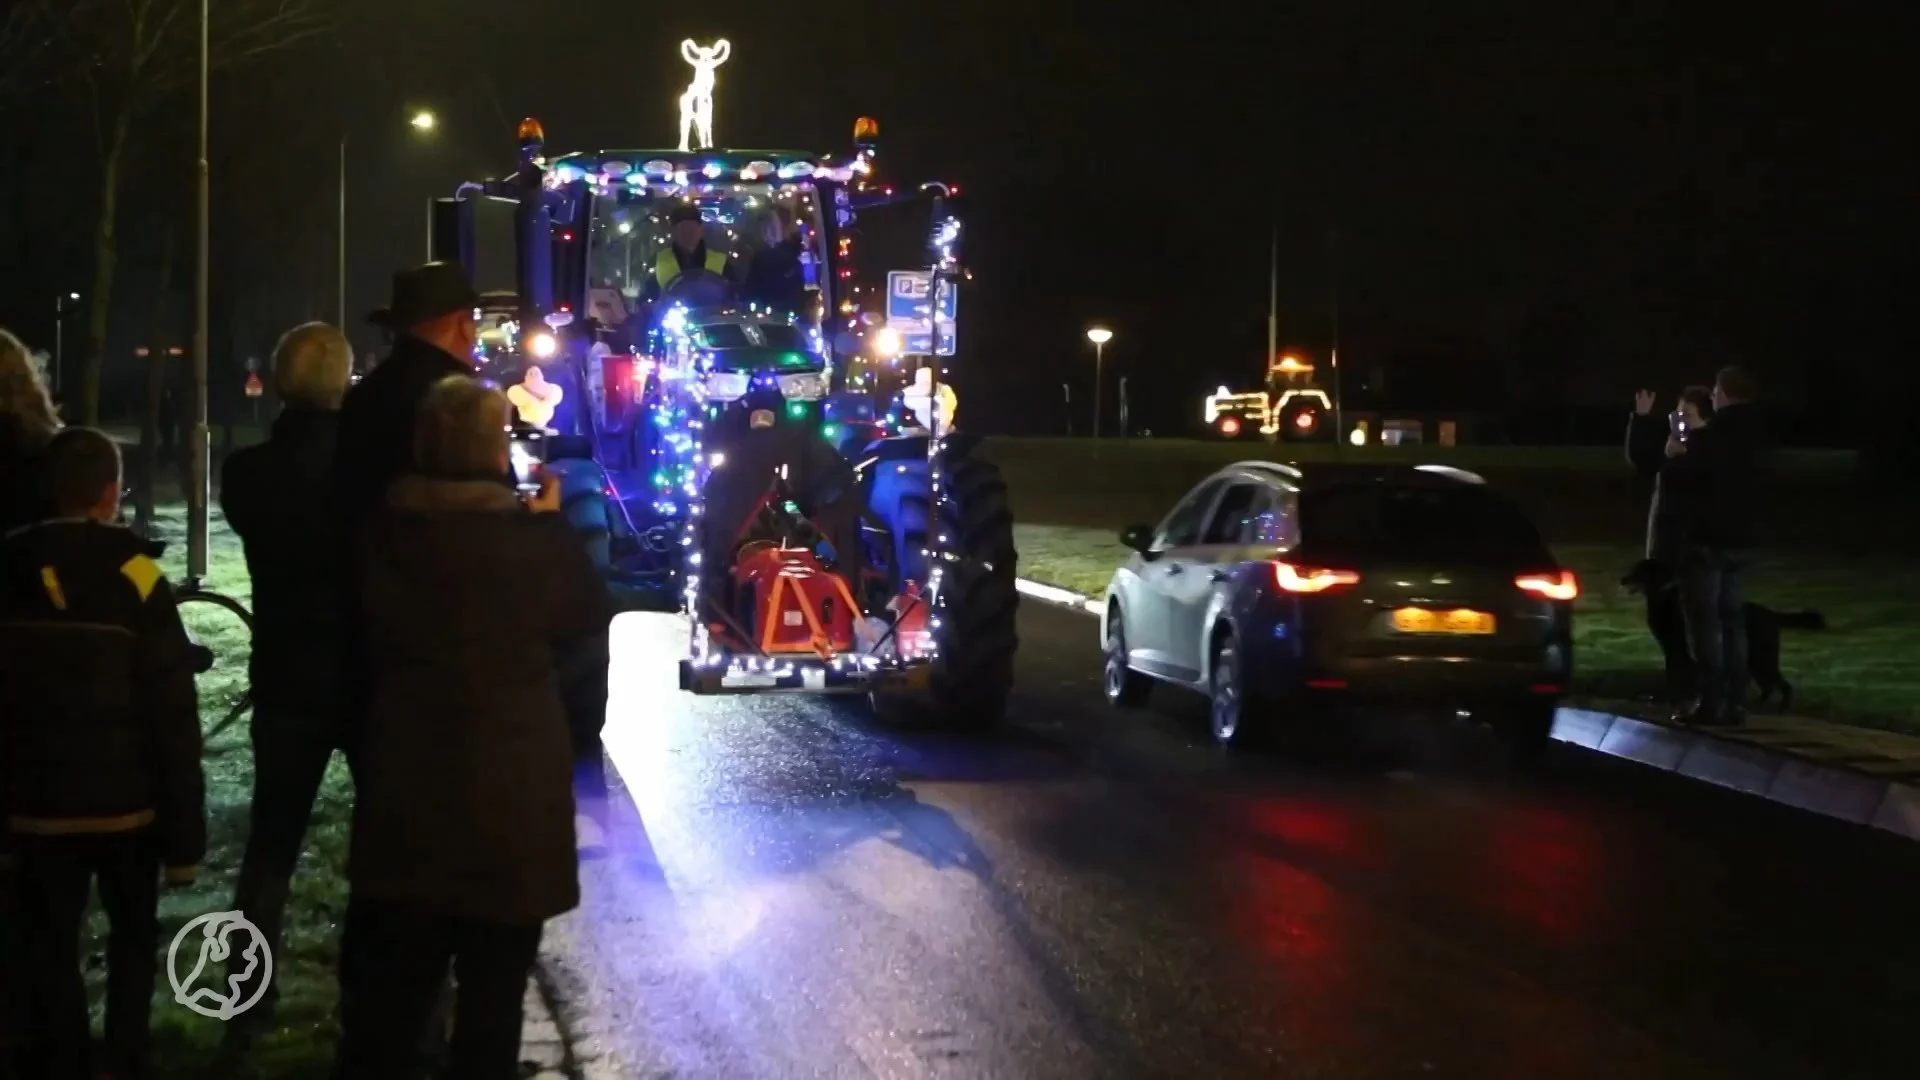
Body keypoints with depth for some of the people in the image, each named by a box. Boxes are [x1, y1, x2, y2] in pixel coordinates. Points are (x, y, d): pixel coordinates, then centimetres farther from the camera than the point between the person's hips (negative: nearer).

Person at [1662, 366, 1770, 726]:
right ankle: (1735, 703, 10)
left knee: (1705, 621, -4)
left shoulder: (1707, 438, -16)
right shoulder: (1760, 439, 10)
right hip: (1742, 540, 7)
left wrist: (1674, 456, 9)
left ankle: (1711, 702, -7)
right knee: (1732, 620, 11)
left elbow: (1674, 478, -13)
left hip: (1707, 540, -7)